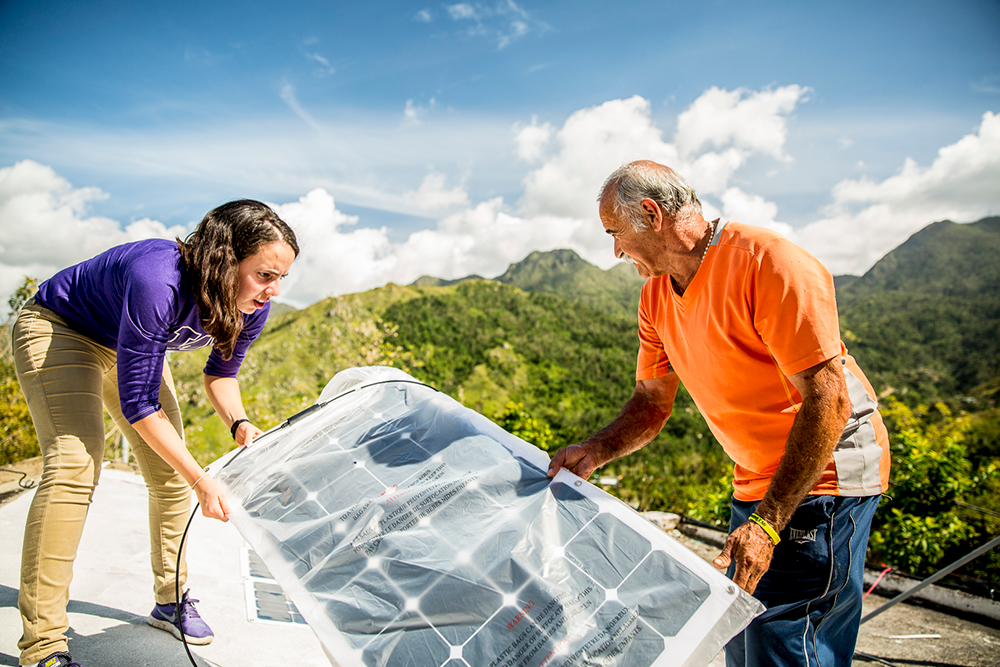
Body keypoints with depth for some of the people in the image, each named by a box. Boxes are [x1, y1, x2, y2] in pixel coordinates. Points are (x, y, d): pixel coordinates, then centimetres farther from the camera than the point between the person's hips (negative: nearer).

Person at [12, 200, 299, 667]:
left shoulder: (252, 306, -22)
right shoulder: (158, 282, -43)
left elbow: (220, 371, -3)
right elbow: (138, 402, -36)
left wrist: (239, 423, -23)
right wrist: (202, 480, -36)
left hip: (130, 343, 7)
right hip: (57, 329, -6)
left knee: (170, 473, 2)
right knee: (74, 462, -23)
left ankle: (170, 600, 20)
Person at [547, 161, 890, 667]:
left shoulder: (770, 264, -22)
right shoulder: (656, 296, 3)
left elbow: (828, 400, -25)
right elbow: (652, 402, 8)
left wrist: (767, 522, -26)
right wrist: (595, 451, -11)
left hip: (825, 474, -8)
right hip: (759, 479, 8)